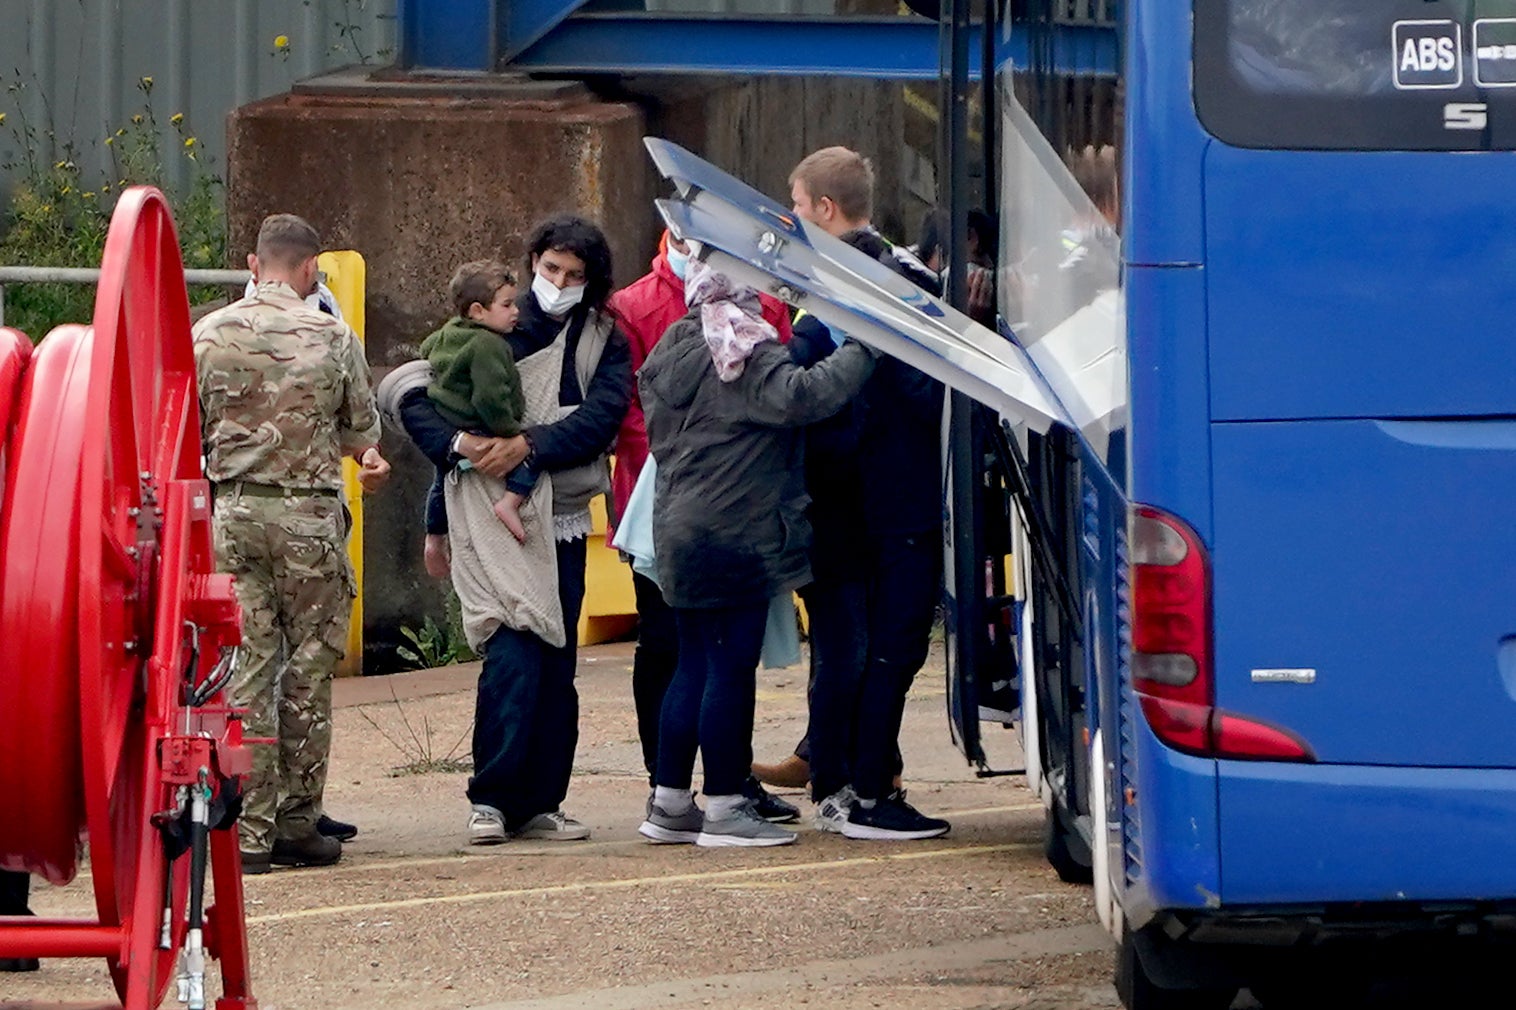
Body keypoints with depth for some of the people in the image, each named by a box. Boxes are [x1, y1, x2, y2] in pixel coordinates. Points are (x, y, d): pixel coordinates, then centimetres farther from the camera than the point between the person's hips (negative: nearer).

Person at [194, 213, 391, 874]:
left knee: (245, 667, 2)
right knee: (308, 670, 6)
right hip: (309, 513, -2)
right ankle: (297, 823, 9)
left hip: (233, 511, 2)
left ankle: (249, 830, -1)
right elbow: (364, 434, 7)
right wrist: (366, 457, 31)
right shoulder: (333, 338, -3)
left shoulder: (210, 334, 0)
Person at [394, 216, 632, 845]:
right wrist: (456, 443, -18)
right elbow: (414, 397, -1)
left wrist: (529, 445, -20)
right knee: (514, 651, -16)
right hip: (491, 516, -4)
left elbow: (601, 417, -7)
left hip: (564, 519, 4)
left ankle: (540, 803, 12)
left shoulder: (604, 342, 8)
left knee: (556, 664, 5)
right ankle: (492, 799, -12)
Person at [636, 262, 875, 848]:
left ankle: (669, 802, 15)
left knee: (694, 666, 14)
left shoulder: (669, 354, 13)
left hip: (679, 530, 9)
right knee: (731, 667, -4)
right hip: (735, 535, -9)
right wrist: (861, 352, -18)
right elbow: (802, 396, -27)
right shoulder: (747, 356, -14)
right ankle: (724, 806, -3)